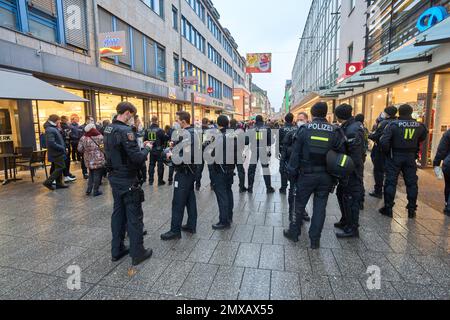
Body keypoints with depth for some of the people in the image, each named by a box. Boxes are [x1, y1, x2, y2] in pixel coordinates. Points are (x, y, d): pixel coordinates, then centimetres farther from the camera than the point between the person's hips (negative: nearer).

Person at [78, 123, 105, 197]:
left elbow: (80, 149, -1)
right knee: (97, 175, 6)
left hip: (89, 160, 4)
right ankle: (96, 191, 12)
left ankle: (89, 189, 22)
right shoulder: (100, 137, -13)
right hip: (98, 160, -4)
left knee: (91, 174, 22)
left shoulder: (83, 138, -3)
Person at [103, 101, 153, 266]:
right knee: (134, 216, 2)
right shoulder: (125, 131, -20)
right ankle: (137, 253, 14)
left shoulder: (108, 129, 8)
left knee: (118, 213, 17)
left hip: (114, 178, 9)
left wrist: (138, 146, 10)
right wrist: (147, 148, -7)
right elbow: (138, 158, -25)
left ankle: (117, 250, 28)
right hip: (128, 180, -9)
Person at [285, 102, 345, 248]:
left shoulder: (304, 129, -6)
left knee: (300, 204, 13)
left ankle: (294, 232, 27)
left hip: (307, 174, -1)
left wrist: (292, 170, 1)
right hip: (326, 176, 2)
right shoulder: (335, 131, -1)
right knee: (320, 207, 9)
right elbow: (340, 153, 0)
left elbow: (296, 152, -6)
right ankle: (315, 239, 17)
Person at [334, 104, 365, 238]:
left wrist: (347, 175, -21)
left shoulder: (352, 130, -22)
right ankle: (345, 221, 37)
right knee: (341, 194, 21)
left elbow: (356, 156, -24)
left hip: (352, 172, -10)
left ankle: (352, 229, 16)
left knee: (351, 199, 2)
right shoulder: (348, 127, 7)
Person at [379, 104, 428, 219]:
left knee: (391, 182, 4)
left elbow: (384, 141, -19)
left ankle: (388, 208, 7)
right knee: (412, 183, 11)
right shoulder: (419, 126, 1)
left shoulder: (393, 124, -12)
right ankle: (412, 210, 18)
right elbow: (423, 137, 16)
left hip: (395, 156, -3)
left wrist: (387, 152, -4)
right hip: (411, 157, 3)